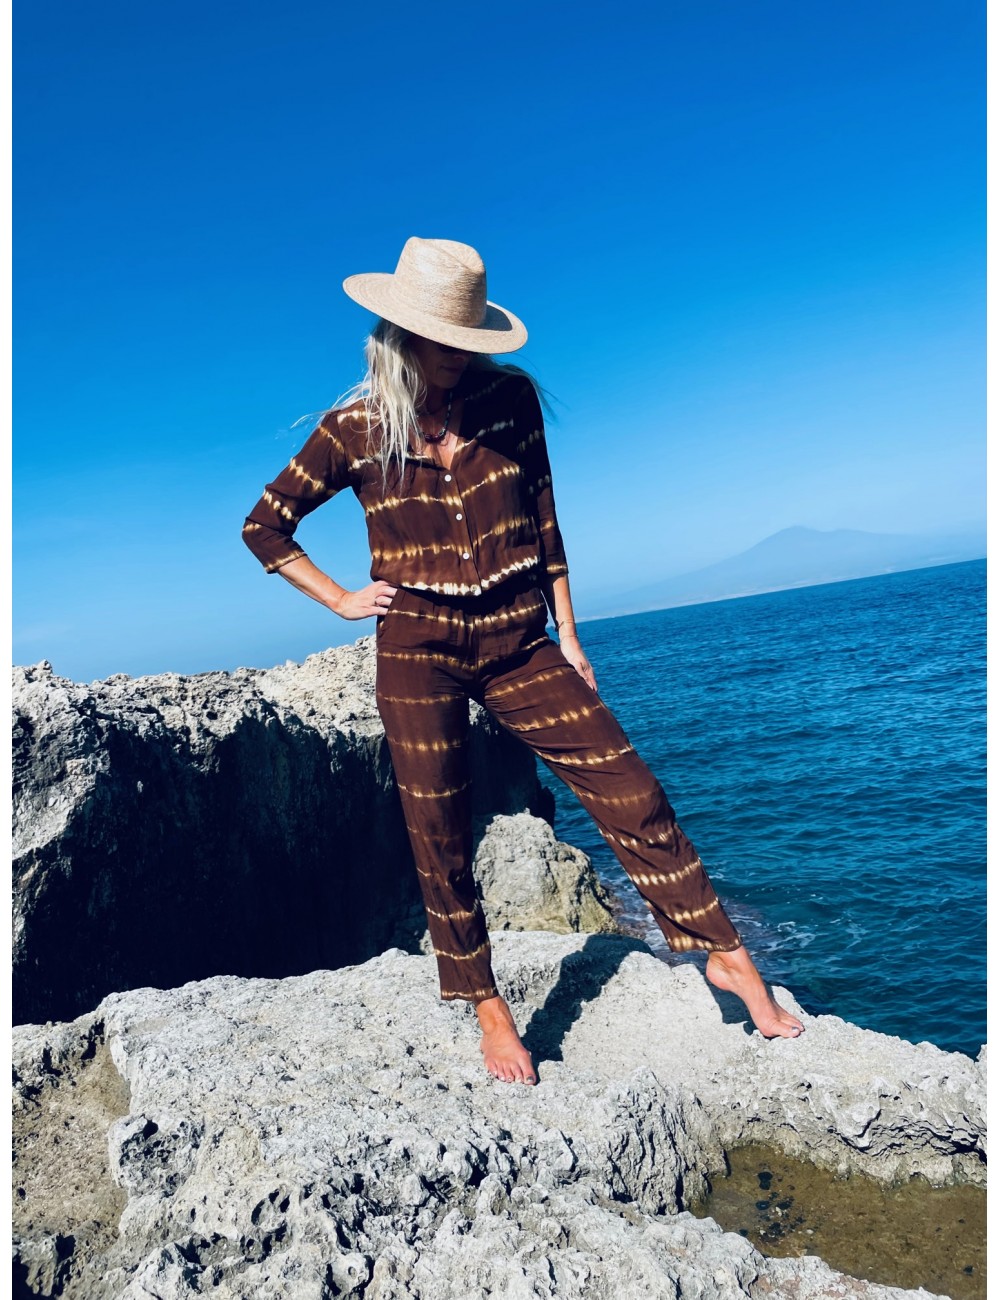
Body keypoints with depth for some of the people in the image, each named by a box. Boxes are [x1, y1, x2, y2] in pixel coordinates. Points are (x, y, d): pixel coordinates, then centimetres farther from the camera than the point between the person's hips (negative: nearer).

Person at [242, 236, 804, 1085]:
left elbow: (542, 519, 7)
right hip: (418, 649, -1)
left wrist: (567, 633, 6)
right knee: (441, 840, 5)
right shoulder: (356, 430, -4)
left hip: (517, 640, 2)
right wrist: (340, 601, 1)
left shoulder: (511, 396, 0)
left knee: (630, 792, -3)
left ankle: (727, 956, 14)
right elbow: (264, 526, 8)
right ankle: (487, 1007, 24)